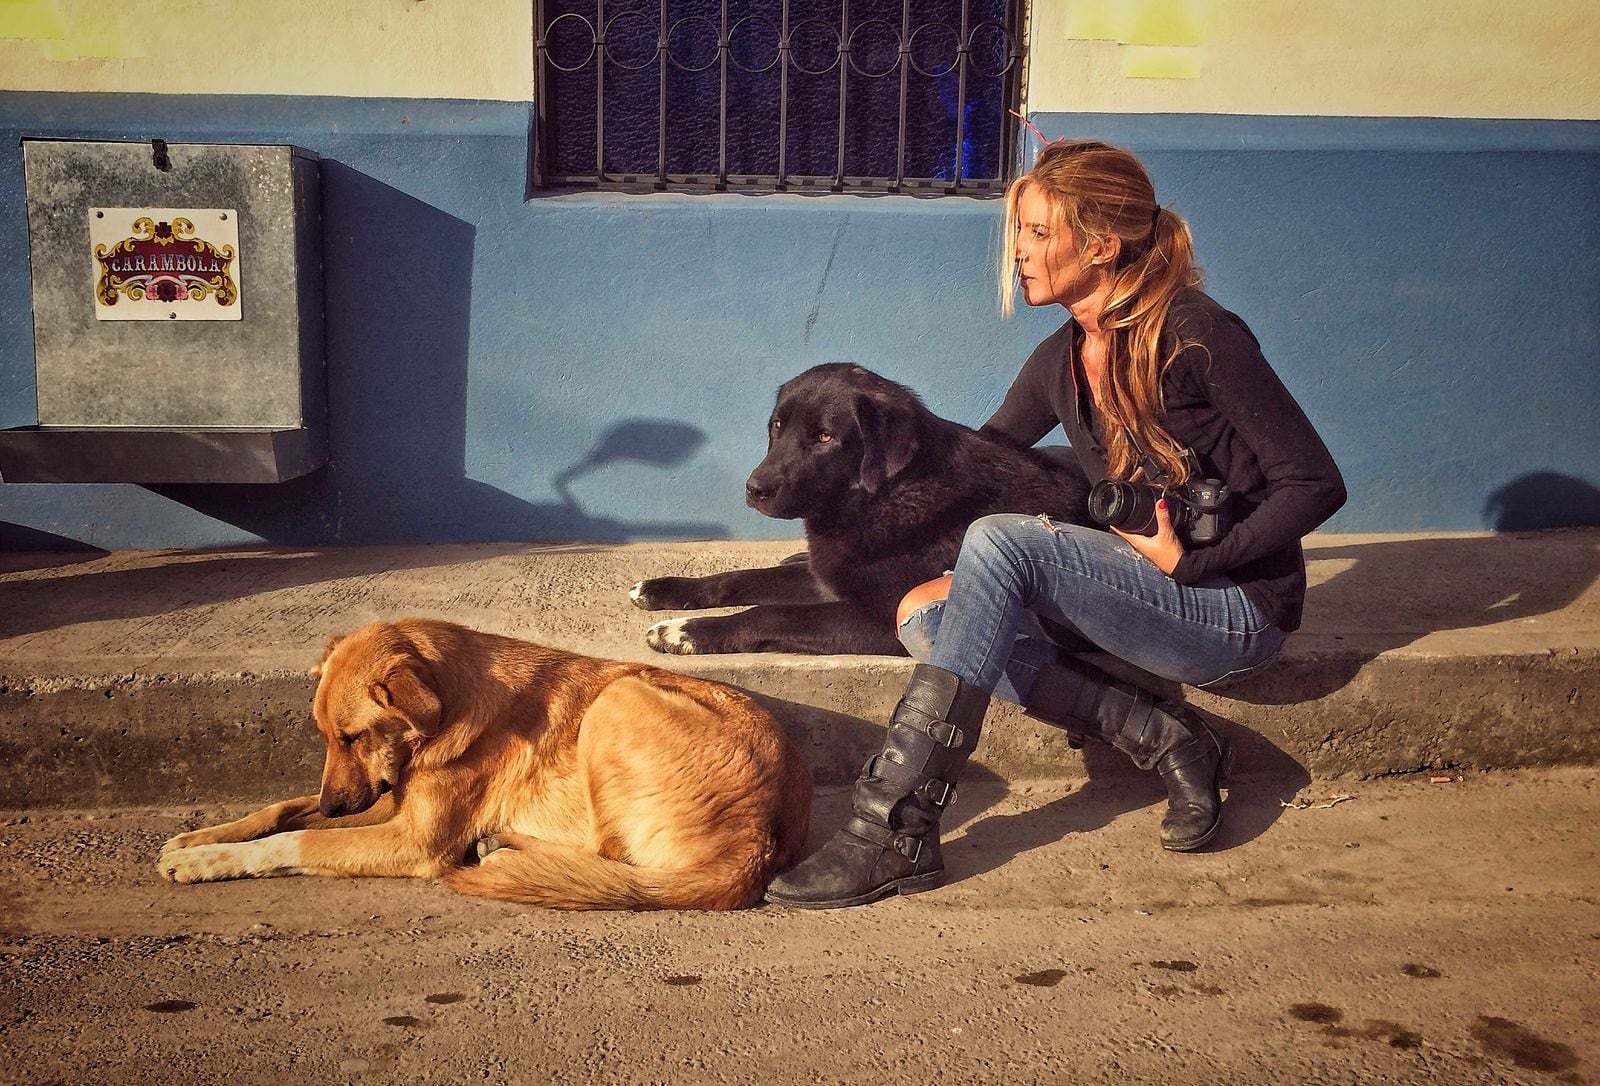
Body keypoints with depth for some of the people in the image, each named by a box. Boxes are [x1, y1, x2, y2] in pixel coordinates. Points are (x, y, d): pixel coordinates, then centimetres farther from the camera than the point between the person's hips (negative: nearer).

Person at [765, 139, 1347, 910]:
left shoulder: (1195, 336, -14)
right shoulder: (1060, 361, 6)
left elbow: (1315, 484, -14)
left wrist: (1191, 561, -19)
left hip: (1235, 608, -7)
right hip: (1135, 592, 7)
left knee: (1001, 542, -28)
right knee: (925, 613, -12)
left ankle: (895, 832, -29)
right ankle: (1164, 742, -12)